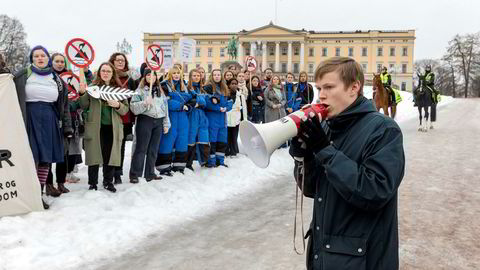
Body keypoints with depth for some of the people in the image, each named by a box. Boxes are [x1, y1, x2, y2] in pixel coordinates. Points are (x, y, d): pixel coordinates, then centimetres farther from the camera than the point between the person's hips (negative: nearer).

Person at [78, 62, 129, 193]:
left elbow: (125, 109, 7)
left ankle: (108, 182, 22)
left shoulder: (119, 89, 7)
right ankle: (92, 183, 18)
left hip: (113, 128, 1)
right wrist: (82, 93, -14)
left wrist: (118, 105, -13)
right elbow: (84, 106, 2)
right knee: (94, 155, 5)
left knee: (110, 156, 8)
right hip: (95, 127, -1)